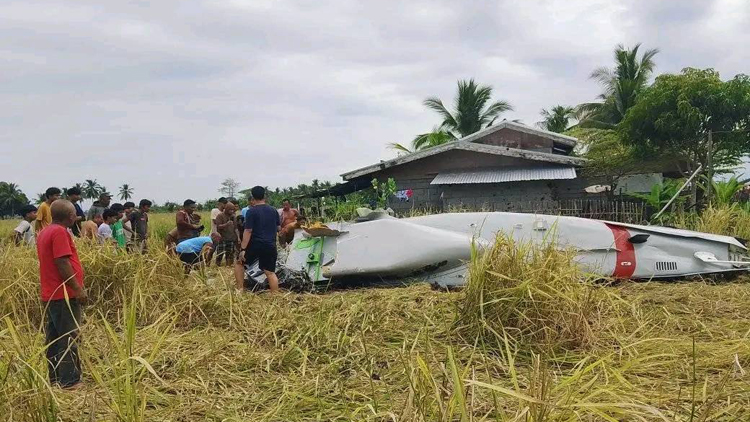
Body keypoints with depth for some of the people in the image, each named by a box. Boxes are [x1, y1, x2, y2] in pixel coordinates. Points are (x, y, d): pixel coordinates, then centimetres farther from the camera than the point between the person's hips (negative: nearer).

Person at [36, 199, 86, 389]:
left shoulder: (44, 232, 15)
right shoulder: (60, 232, -15)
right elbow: (62, 263, -21)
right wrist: (78, 289, -19)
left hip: (50, 295, 10)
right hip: (64, 295, -10)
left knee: (54, 338, 14)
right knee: (69, 339, -6)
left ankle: (55, 379, 20)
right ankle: (69, 382, -4)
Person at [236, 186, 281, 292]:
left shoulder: (251, 211, -8)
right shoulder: (274, 210, 7)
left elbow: (248, 231, -13)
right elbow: (278, 228, 15)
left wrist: (243, 249, -13)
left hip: (255, 244, -4)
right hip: (270, 245, 4)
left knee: (239, 263, 16)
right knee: (270, 272, 7)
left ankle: (240, 290, 11)